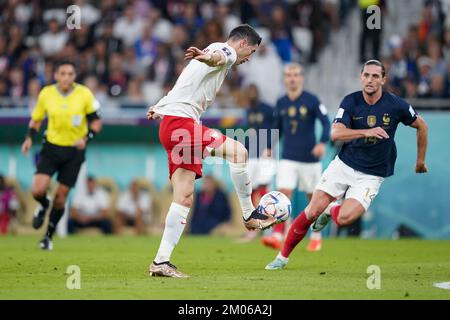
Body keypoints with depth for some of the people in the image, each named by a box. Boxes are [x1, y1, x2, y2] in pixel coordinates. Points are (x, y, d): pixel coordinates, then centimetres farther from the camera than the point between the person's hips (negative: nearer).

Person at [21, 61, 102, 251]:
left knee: (60, 197, 1)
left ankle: (49, 236, 22)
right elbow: (36, 119, 9)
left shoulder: (84, 94, -9)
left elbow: (96, 121, -1)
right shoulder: (46, 94, -5)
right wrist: (29, 138, -6)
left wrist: (86, 138, -18)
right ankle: (43, 206, 23)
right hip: (51, 148, 1)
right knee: (38, 190, -16)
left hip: (74, 151, -1)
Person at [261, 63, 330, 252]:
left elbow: (326, 123, -9)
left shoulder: (311, 101, -6)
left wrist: (322, 143, -25)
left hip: (310, 158, -2)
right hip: (288, 158, 2)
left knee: (313, 197, 10)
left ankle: (316, 236, 28)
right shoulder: (281, 103, 6)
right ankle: (277, 237, -21)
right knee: (283, 194, -13)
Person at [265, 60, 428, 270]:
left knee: (344, 218, -23)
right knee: (313, 211, -10)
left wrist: (421, 161, 15)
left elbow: (421, 126, 7)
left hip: (372, 175, -1)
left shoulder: (396, 105, -10)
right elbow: (335, 134, -21)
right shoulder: (351, 102, -8)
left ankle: (331, 212, 16)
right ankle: (283, 256, 8)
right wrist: (366, 132, -36)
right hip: (344, 165, 1)